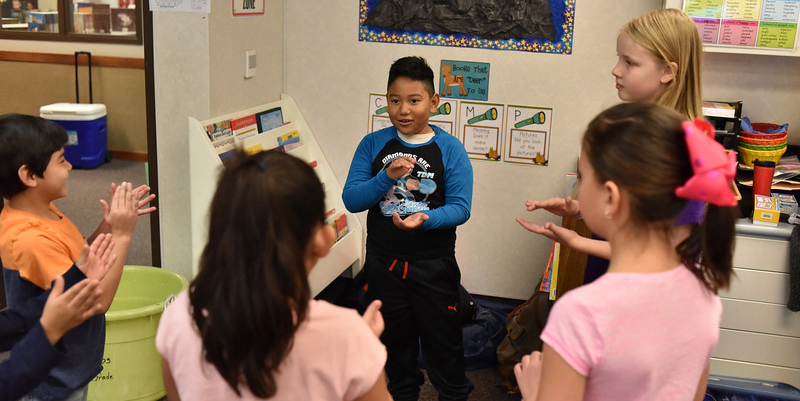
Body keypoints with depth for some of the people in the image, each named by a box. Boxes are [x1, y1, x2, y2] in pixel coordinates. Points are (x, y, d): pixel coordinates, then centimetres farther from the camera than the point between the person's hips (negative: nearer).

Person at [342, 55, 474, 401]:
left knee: (443, 343, 9)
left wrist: (425, 219, -30)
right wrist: (386, 177, -24)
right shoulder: (372, 145, -2)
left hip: (433, 265, -2)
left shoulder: (449, 149, -7)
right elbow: (351, 200, -8)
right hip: (383, 264, 3)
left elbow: (460, 207, -12)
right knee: (395, 341, 20)